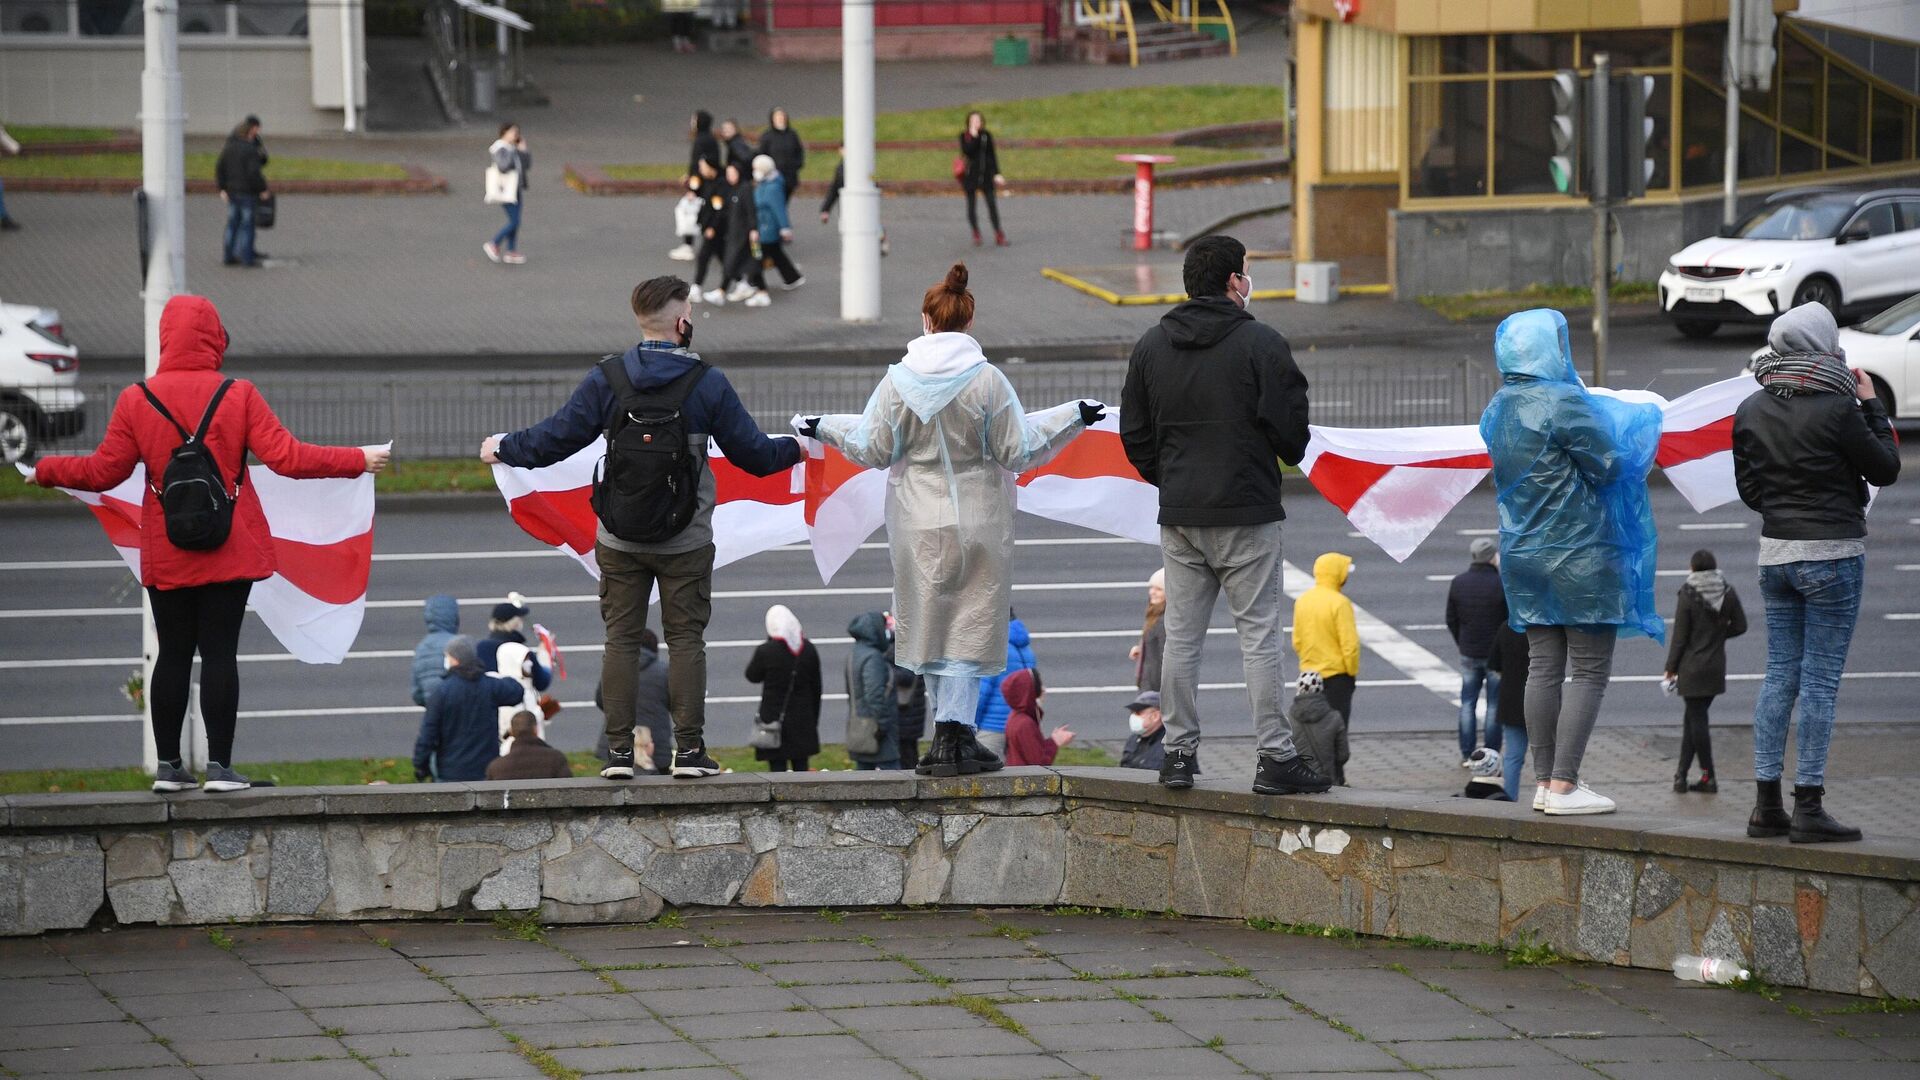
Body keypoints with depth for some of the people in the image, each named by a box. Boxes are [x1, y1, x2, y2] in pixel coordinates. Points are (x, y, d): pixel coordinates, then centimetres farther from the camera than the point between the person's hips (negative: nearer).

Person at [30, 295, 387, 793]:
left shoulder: (136, 400, -3)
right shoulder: (238, 396, -6)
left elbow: (104, 471, -1)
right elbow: (285, 456, -9)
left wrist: (45, 471, 17)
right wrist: (359, 460, 2)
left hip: (165, 555, 2)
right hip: (231, 551, -2)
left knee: (173, 654, 9)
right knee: (220, 651, 0)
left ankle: (168, 765, 9)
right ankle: (219, 765, -3)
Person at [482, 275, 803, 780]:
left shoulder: (607, 379, -5)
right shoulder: (707, 383, -6)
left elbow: (556, 439, -2)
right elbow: (753, 452, 0)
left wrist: (503, 448, 16)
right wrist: (796, 449, 22)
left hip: (620, 540, 1)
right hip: (686, 543, -1)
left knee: (621, 639, 7)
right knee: (686, 640, 5)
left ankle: (618, 751, 4)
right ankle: (688, 749, 3)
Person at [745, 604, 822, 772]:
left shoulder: (765, 651, -15)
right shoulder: (809, 650, -1)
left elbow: (752, 676, 3)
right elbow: (816, 689, 6)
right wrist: (814, 719, 17)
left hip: (775, 720, -4)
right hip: (802, 721, 4)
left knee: (777, 767, -1)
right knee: (801, 767, 11)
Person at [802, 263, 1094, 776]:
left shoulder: (899, 380, -6)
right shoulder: (987, 380, -11)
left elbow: (874, 449, 0)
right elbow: (1017, 451, -7)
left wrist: (825, 427, 17)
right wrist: (1071, 417, 4)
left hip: (918, 525, 2)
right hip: (978, 523, -2)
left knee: (931, 623, 12)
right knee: (968, 626, 2)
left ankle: (950, 731, 15)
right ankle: (954, 734, -5)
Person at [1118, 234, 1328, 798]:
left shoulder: (1151, 346, 7)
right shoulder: (1261, 343, -10)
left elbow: (1134, 434, 11)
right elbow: (1290, 425, -10)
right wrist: (1290, 456, 12)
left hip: (1178, 516, 5)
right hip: (1246, 510, -5)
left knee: (1182, 636, 9)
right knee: (1259, 634, -2)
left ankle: (1179, 752, 9)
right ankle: (1275, 757, -4)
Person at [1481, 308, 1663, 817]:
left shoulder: (1497, 411, 8)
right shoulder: (1564, 403, -17)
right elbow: (1609, 464, -13)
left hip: (1523, 554, 8)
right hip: (1579, 555, -8)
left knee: (1543, 667, 11)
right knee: (1589, 671, -3)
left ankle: (1544, 781, 11)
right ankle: (1564, 785, -8)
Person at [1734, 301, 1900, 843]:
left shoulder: (1750, 411, 2)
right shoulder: (1837, 410, -16)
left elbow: (1748, 487, 10)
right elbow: (1886, 469, -4)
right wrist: (1873, 404, 5)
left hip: (1775, 552, 6)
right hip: (1832, 554, -6)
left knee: (1779, 675, 10)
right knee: (1820, 680, -2)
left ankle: (1767, 804, 10)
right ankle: (1809, 808, -2)